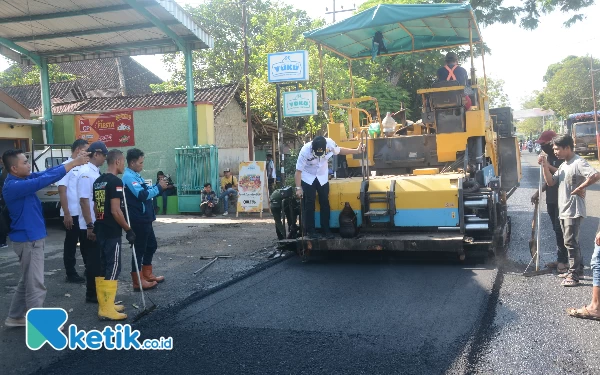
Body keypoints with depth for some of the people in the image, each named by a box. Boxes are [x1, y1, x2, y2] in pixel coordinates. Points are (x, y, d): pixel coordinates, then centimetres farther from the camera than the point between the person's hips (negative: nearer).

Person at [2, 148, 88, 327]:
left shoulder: (22, 180, 4)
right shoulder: (13, 186, -24)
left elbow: (45, 173, -1)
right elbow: (44, 180, -30)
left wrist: (73, 162, -10)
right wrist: (73, 164, -28)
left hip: (32, 238, 10)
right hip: (28, 240, -10)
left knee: (27, 281, 21)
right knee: (35, 285, -1)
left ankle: (15, 317, 33)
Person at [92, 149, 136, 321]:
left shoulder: (98, 181, 12)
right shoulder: (115, 181, -15)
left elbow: (96, 208, 17)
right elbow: (115, 211, -20)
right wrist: (128, 230, -14)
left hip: (100, 230, 9)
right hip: (112, 232, -9)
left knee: (103, 267, 13)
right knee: (113, 268, -4)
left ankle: (104, 305, 20)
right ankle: (107, 309, -3)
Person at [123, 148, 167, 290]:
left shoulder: (136, 175, 15)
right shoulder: (128, 177, -17)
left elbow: (146, 191, 15)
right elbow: (142, 195, -26)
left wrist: (159, 185, 0)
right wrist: (159, 187, -17)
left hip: (144, 219, 10)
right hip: (138, 220, -10)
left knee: (151, 245, 19)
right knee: (139, 249, -4)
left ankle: (147, 275, 30)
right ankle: (138, 281, 4)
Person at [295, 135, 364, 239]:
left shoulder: (330, 143, -24)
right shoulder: (305, 151, -31)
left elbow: (339, 150, -1)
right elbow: (298, 170, -22)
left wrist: (356, 150, -3)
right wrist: (298, 188, -22)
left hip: (322, 177, 3)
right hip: (308, 178, -3)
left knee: (325, 203, 3)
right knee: (309, 204, -4)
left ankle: (326, 229, 11)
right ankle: (310, 230, 5)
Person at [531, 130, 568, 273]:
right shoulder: (549, 157, 13)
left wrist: (547, 165, -25)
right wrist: (538, 192, 15)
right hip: (551, 199, 8)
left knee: (559, 229, -6)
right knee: (557, 229, 12)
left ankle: (563, 260, 2)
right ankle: (560, 259, 19)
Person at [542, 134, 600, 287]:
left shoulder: (578, 163, -15)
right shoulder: (563, 165, 15)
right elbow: (551, 182, 12)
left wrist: (580, 189, -20)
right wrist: (545, 166, 0)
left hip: (573, 210, -10)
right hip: (563, 210, 10)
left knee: (570, 242, -9)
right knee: (571, 242, 16)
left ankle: (574, 275, -5)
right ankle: (577, 269, 26)